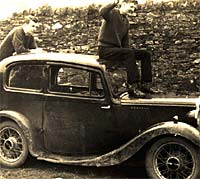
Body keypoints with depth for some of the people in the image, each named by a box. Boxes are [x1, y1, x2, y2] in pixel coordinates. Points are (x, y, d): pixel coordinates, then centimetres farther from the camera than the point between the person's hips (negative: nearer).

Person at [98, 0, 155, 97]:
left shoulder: (126, 21, 17)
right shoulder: (112, 13, -6)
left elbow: (125, 42, 19)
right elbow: (102, 12, -32)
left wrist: (130, 52, 5)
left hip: (117, 49, 8)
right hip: (105, 49, -8)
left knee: (145, 54, -3)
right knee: (129, 53, -34)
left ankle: (145, 84, -6)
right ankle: (133, 87, -36)